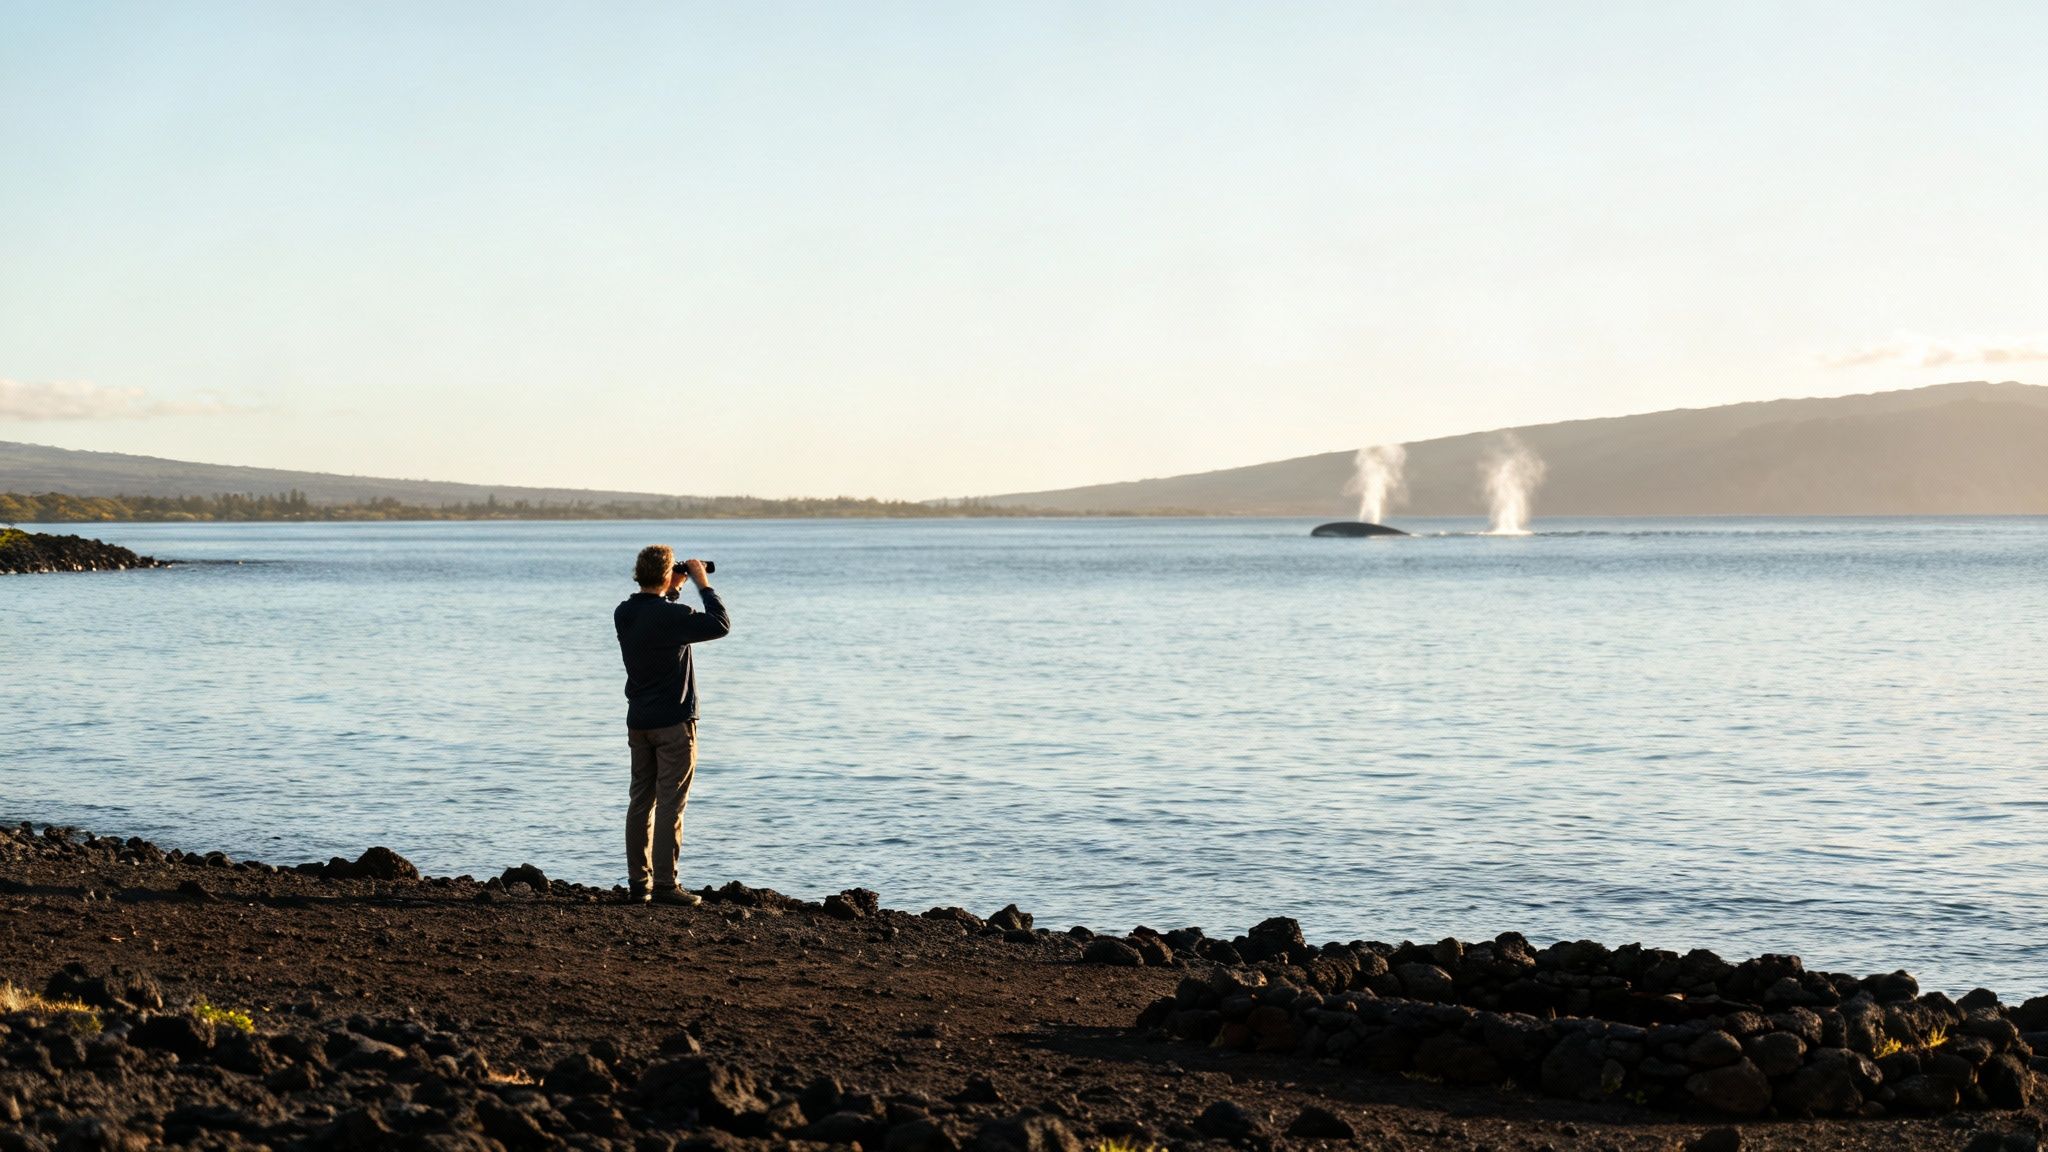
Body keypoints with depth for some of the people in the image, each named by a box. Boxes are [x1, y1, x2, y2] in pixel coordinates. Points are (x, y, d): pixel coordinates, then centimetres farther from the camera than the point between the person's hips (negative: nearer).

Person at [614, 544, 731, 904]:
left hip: (638, 722, 7)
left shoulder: (623, 614, 4)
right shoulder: (670, 616, -19)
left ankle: (638, 882, 11)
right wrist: (702, 584, -5)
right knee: (670, 804, -3)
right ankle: (664, 884, -4)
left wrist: (672, 591, 19)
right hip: (673, 720, -7)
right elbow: (720, 625, -13)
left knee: (641, 801, 10)